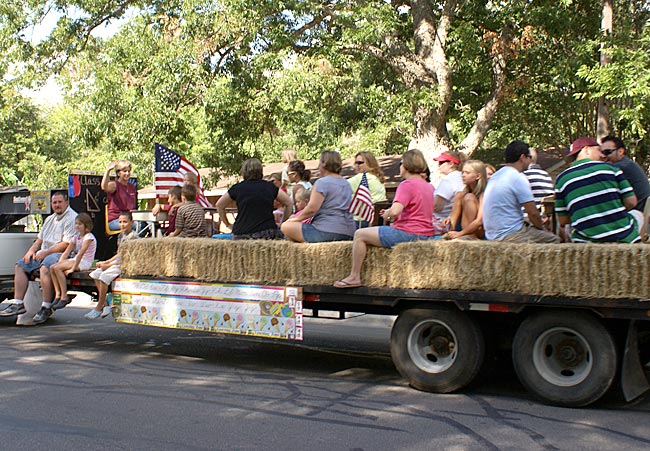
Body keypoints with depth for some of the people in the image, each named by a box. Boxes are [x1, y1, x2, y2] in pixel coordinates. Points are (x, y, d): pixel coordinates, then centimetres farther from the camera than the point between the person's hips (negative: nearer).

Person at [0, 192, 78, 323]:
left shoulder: (71, 218, -8)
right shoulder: (50, 219, 22)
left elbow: (67, 244, -17)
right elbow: (40, 239, 25)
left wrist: (45, 252, -17)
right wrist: (31, 250, 5)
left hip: (62, 254, -9)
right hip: (44, 254, 9)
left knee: (45, 267, -36)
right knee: (20, 266, -2)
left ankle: (46, 308, -29)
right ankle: (18, 304, -6)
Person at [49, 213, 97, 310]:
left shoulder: (89, 237, -11)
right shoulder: (76, 236, 15)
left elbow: (81, 253, -19)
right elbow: (66, 252, 10)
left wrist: (72, 268, -24)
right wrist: (59, 263, -3)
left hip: (84, 262, -8)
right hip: (75, 259, 8)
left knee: (57, 268, -24)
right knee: (52, 267, -11)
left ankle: (64, 297, -18)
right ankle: (58, 294, -11)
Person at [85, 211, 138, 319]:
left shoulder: (133, 236, -12)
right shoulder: (121, 235, 16)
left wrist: (109, 265, -17)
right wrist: (105, 262, 8)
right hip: (117, 262, 10)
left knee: (104, 276, -26)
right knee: (95, 274, -2)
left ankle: (99, 308, -17)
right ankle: (106, 305, -2)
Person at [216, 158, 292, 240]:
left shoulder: (237, 188, 6)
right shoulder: (270, 187, 9)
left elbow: (219, 205, 17)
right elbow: (289, 203, 16)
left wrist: (227, 224, 25)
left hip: (241, 235, 0)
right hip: (267, 234, 0)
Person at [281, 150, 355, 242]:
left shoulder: (322, 182, -8)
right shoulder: (347, 184, 17)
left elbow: (312, 208, -16)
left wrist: (296, 218, 1)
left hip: (327, 233, -9)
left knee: (285, 226, -1)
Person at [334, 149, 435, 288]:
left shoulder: (407, 184, -14)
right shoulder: (429, 186, 14)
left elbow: (395, 210, -27)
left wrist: (386, 215, -5)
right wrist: (394, 218, 19)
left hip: (408, 233, -10)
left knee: (360, 235, 1)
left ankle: (354, 277, 4)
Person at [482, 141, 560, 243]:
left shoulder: (496, 176, 13)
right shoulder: (519, 178, -14)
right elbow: (533, 212, -14)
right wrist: (541, 228, 6)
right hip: (509, 236, -9)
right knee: (554, 239, 0)